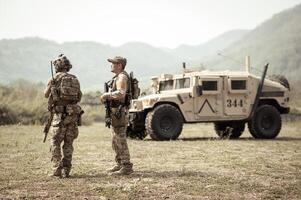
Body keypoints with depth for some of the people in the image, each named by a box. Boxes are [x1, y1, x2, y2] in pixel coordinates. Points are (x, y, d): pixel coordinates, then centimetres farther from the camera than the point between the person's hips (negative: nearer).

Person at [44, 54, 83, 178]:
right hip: (73, 113, 4)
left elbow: (46, 94, 11)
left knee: (55, 142, 3)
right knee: (68, 143, 10)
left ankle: (57, 170, -4)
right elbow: (79, 97, 17)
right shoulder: (75, 80, 12)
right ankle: (66, 170, 8)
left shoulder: (54, 78, -2)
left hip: (60, 113, -4)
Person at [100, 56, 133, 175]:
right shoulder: (117, 77, 20)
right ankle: (119, 164, 23)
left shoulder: (122, 77, -14)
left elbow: (120, 93, -29)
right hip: (115, 112, 11)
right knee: (115, 141, 16)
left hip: (119, 112, -11)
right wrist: (106, 97, 8)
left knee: (121, 140, -9)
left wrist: (106, 95, -19)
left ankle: (127, 167, -7)